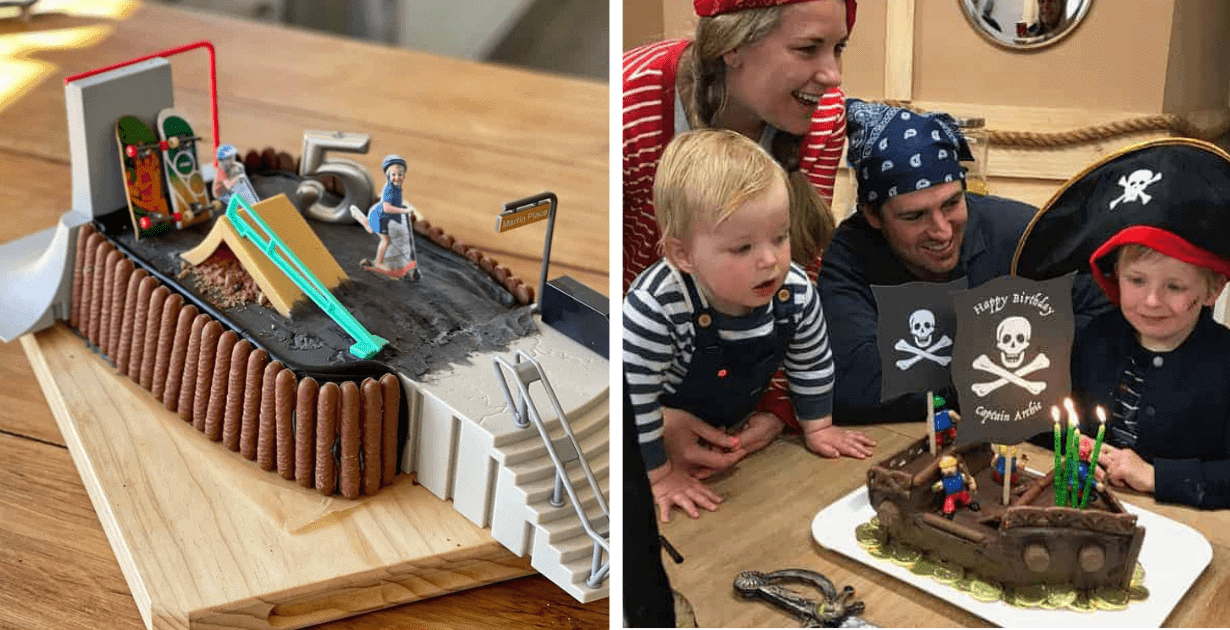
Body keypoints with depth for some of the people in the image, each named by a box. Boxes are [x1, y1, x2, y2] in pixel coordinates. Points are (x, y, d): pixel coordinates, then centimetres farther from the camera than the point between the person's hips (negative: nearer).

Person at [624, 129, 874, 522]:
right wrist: (658, 474, -25)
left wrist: (818, 428, 3)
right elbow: (634, 396, -33)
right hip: (669, 420, -4)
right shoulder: (654, 309, -44)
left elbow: (812, 364, -6)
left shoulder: (796, 293, -27)